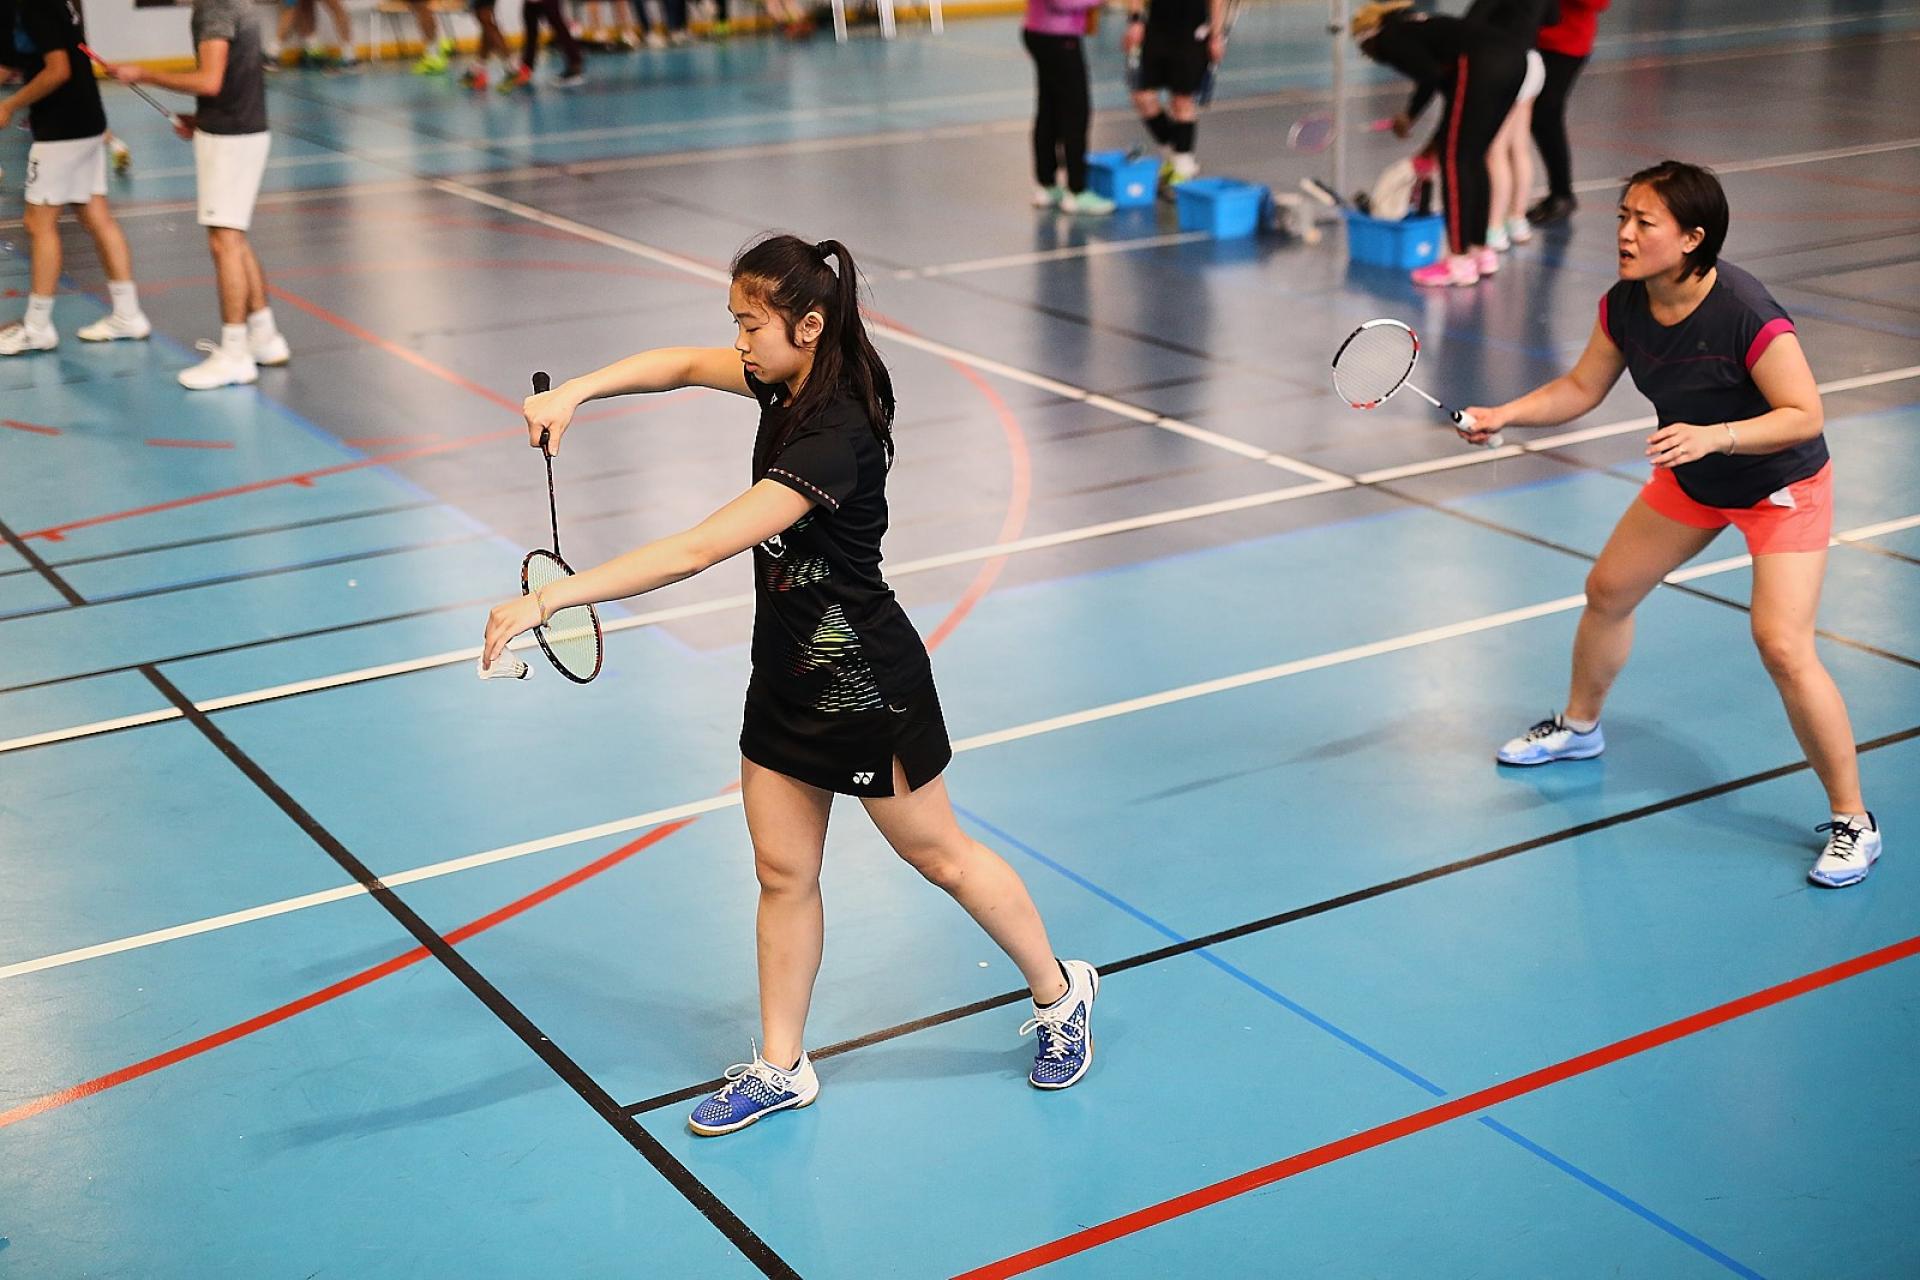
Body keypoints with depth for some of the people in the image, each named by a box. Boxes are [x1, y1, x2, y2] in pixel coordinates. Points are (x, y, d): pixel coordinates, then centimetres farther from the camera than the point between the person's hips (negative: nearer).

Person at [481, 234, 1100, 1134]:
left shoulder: (833, 442, -32)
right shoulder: (794, 382, -5)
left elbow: (699, 550, -38)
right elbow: (685, 364, 8)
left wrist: (549, 600, -39)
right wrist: (573, 392, -11)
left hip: (865, 687, -8)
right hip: (787, 678, 8)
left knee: (939, 856, 11)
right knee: (782, 871, 12)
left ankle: (1058, 994, 33)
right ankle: (780, 1067, 25)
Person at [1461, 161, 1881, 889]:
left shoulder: (1745, 312, -33)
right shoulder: (1626, 305, -13)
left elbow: (1804, 415, -29)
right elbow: (1580, 389, 2)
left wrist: (1714, 435, -42)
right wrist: (1506, 414, -13)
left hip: (1782, 486, -7)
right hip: (1690, 479, 7)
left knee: (1782, 646, -20)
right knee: (1608, 590, 17)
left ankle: (1852, 822, -6)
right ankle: (1579, 727, 45)